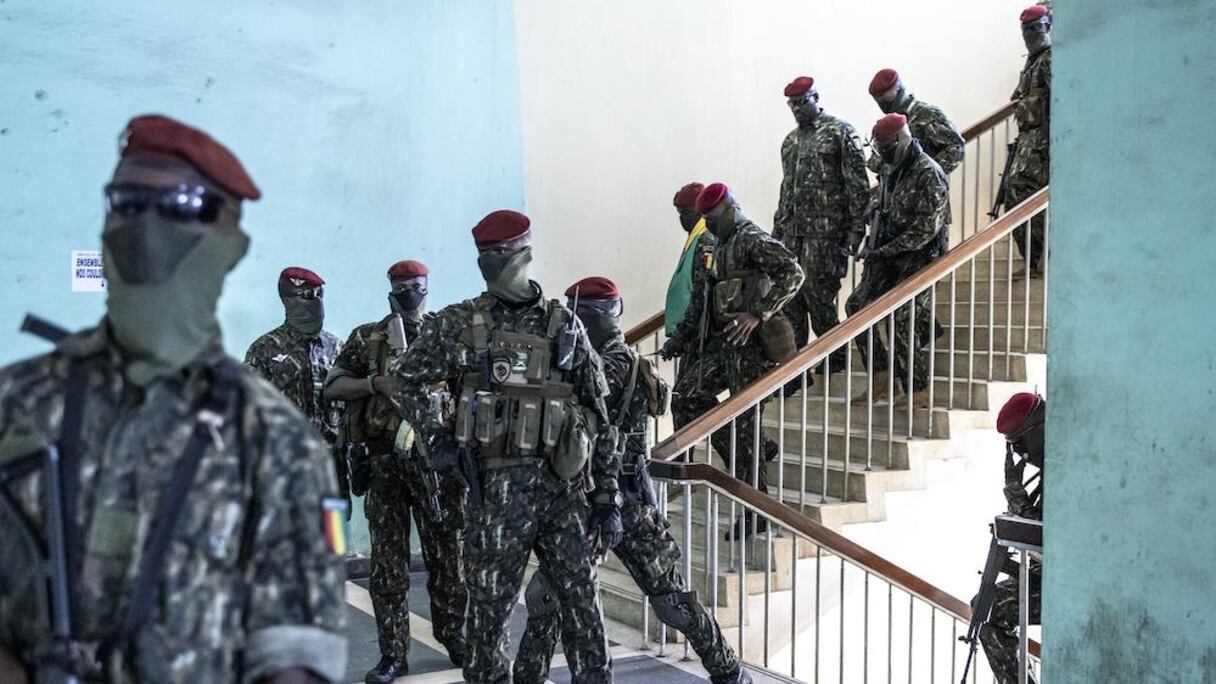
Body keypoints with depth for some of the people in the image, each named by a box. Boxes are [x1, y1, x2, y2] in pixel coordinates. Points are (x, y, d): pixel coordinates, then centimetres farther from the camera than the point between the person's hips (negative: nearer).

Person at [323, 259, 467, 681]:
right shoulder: (367, 338, 8)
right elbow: (333, 386, 4)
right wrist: (376, 383, -11)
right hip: (383, 458, 0)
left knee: (448, 551, 7)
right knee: (388, 559, 3)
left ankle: (453, 635, 24)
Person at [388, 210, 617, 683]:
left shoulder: (565, 325, 7)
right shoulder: (458, 323, 4)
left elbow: (598, 416, 7)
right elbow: (404, 380, 14)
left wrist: (608, 497, 4)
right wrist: (433, 438, 0)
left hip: (566, 486, 2)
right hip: (497, 487, -1)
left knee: (584, 604, 6)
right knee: (489, 606, 5)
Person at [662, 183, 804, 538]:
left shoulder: (752, 239, -9)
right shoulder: (722, 248, 21)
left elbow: (792, 273, -24)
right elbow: (703, 300, 26)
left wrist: (758, 313, -26)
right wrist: (679, 340, 21)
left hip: (748, 344, -10)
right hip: (724, 343, 10)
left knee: (742, 426, -5)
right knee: (686, 396, 6)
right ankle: (756, 451, 12)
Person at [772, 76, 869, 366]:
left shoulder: (840, 132, -3)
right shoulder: (790, 141, 19)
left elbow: (858, 184, -7)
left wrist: (857, 227, -14)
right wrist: (778, 229, 19)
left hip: (825, 231, -6)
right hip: (793, 231, 7)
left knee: (817, 294, -7)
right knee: (788, 295, 2)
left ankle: (835, 356, 10)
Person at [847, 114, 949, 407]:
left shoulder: (929, 174, -15)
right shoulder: (890, 170, 12)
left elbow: (928, 227, -20)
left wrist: (885, 250, -19)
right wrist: (870, 243, 8)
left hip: (920, 255, -9)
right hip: (888, 254, 9)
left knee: (902, 317, -17)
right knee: (856, 305, 0)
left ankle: (920, 391, -6)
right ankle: (880, 378, 8)